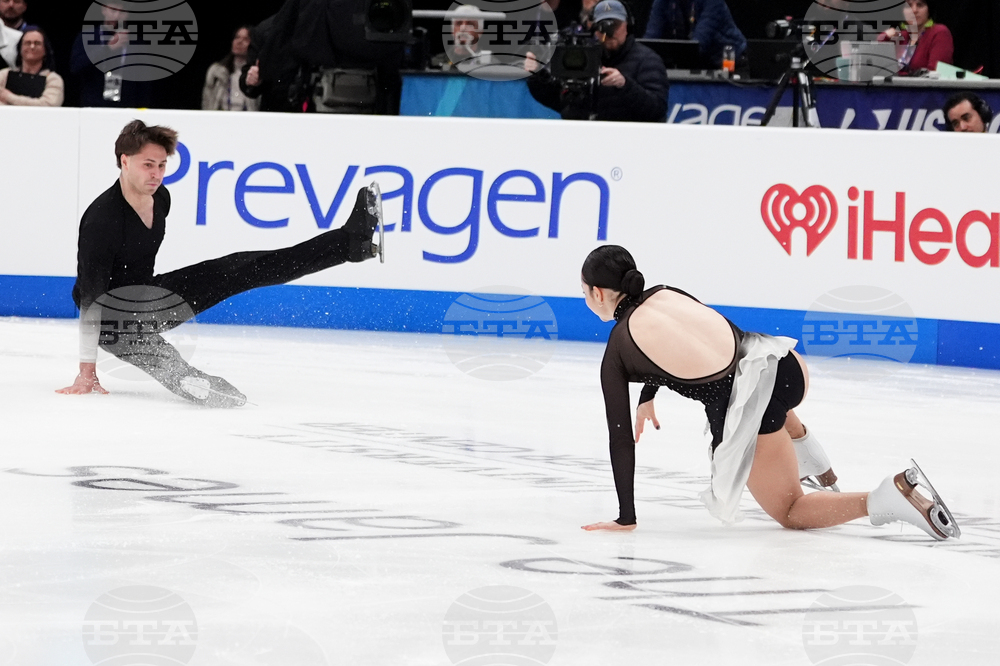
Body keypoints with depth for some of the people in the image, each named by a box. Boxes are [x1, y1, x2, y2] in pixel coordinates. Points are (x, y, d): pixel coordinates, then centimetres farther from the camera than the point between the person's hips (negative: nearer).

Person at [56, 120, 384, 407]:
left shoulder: (160, 198, -6)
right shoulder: (102, 219, -31)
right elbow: (90, 298, -31)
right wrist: (87, 373, -32)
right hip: (113, 318, -5)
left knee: (241, 271, -2)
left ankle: (351, 241, -5)